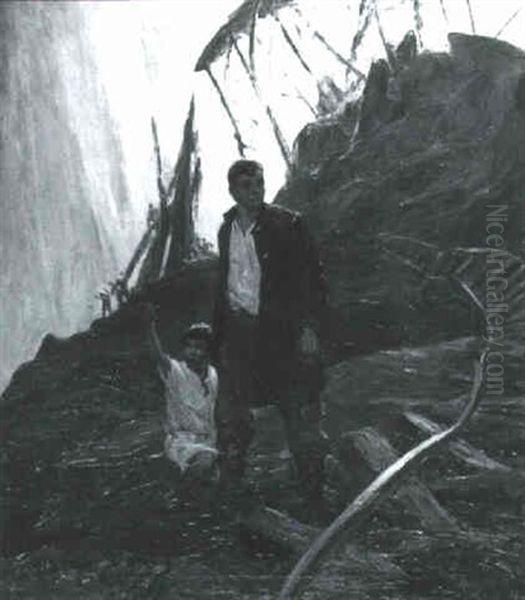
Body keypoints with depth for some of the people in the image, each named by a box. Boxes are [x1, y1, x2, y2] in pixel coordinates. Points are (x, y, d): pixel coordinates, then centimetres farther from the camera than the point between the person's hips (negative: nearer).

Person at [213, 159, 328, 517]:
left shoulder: (288, 225, -6)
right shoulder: (227, 230, 10)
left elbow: (313, 277, -6)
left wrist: (309, 327, -14)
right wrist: (218, 332, 16)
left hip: (283, 332, -4)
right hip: (239, 331, 5)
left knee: (301, 415, -1)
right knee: (231, 416, 7)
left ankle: (313, 496, 11)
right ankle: (231, 487, 21)